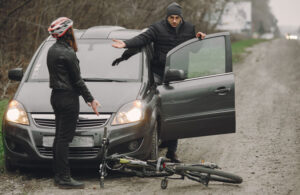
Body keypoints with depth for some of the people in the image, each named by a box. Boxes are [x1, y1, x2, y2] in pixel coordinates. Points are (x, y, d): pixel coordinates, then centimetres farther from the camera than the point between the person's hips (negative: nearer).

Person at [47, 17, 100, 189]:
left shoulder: (52, 50, 11)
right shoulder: (67, 54, -18)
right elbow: (77, 80, -14)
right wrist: (90, 99, -8)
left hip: (57, 96, 10)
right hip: (68, 98, -10)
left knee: (60, 137, 14)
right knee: (64, 138, -9)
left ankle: (58, 175, 19)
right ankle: (64, 178, -8)